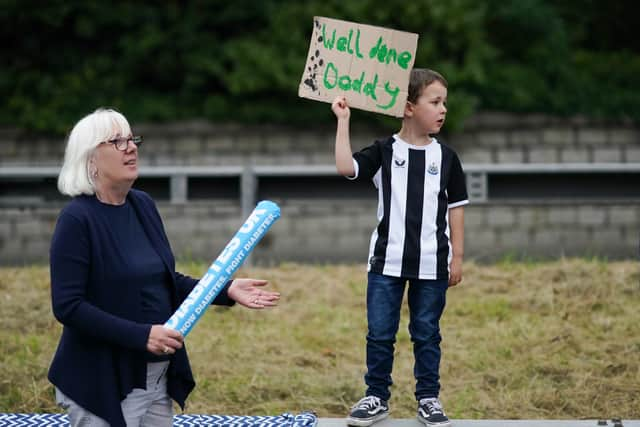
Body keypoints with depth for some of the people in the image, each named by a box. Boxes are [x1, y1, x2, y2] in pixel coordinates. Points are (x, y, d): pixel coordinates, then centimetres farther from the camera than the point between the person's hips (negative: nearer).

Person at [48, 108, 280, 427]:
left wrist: (227, 291, 2)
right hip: (104, 386, -8)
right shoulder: (77, 220, -15)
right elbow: (67, 305, -20)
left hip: (159, 378, 8)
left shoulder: (142, 206, 8)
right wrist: (141, 335, -26)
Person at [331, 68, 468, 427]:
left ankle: (429, 398, 16)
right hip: (387, 262, -1)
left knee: (427, 333, 7)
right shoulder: (384, 152, -1)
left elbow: (455, 208, 8)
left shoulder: (446, 157, 4)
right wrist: (343, 120, -17)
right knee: (380, 333, 4)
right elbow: (346, 167, -17)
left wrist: (457, 258, 5)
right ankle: (377, 397, 14)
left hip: (432, 264, 1)